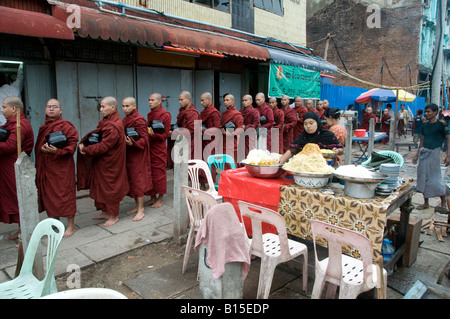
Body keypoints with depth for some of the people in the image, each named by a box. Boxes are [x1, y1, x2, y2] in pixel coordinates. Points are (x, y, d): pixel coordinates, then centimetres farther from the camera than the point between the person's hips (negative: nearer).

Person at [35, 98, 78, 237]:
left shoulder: (66, 126, -7)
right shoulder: (43, 127, 14)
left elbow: (72, 145, -15)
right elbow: (39, 146, 23)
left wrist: (57, 151, -27)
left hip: (62, 167, -7)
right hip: (45, 167, 7)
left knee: (65, 194, -2)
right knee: (48, 195, 12)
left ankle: (70, 225, 11)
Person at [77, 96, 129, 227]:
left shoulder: (114, 126, -24)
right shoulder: (106, 121, 7)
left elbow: (103, 146, -25)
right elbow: (96, 133, 12)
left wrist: (86, 150, -15)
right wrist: (83, 142, -6)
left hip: (110, 163, -9)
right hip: (102, 162, 9)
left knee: (110, 187, 3)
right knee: (102, 186, 17)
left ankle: (114, 216, 19)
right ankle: (106, 212, 31)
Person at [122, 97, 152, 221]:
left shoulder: (139, 120, -15)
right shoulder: (126, 119, 13)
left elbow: (144, 139, -19)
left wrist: (132, 143, -34)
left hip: (138, 154, -9)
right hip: (129, 154, 9)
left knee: (138, 180, -5)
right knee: (131, 179, 13)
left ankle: (141, 210, 3)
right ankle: (137, 206, 25)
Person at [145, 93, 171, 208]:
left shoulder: (165, 115, -7)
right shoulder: (149, 115, 14)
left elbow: (165, 134, -10)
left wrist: (153, 134, -24)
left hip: (159, 148, -7)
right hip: (149, 146, 7)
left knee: (159, 172, 1)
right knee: (149, 172, 8)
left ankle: (160, 199, 13)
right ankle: (153, 197, 20)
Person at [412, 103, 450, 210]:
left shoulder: (441, 124, -6)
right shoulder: (425, 125, 11)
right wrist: (417, 155, 19)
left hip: (434, 153, -6)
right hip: (423, 153, 6)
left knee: (435, 179, -2)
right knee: (422, 177, 7)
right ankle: (426, 203, 18)